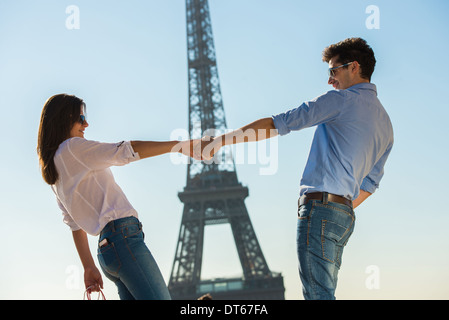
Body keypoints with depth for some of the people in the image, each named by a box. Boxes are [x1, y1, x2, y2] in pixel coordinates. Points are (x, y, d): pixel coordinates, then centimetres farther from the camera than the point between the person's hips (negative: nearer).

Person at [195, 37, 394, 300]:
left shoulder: (343, 99, -5)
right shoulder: (385, 124, 20)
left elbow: (277, 125, -9)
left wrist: (220, 140, -8)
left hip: (320, 207, -9)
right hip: (345, 215, 9)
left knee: (319, 294, -11)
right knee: (324, 293, 11)